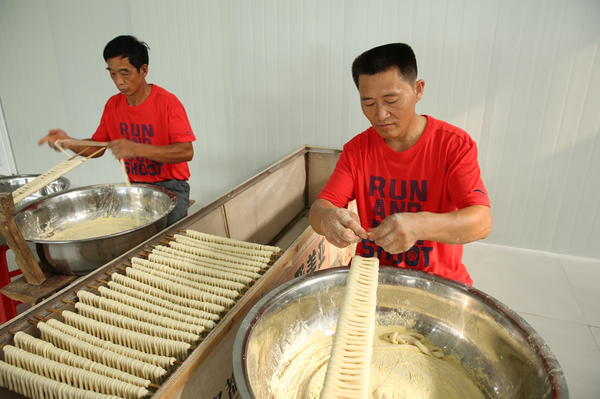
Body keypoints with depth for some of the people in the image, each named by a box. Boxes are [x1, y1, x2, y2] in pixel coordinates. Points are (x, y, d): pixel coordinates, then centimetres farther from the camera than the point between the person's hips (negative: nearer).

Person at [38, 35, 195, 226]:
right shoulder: (113, 105, 6)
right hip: (133, 187, 6)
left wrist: (137, 149, -31)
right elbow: (97, 146, 14)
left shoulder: (167, 102, -13)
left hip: (170, 187, -5)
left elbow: (186, 151, -22)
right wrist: (69, 142, -6)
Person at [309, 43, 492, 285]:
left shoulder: (454, 144, -9)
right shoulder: (356, 148, 1)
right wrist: (328, 219, -32)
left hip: (437, 280, -1)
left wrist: (419, 225, -40)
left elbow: (481, 221, -20)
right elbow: (318, 209, -7)